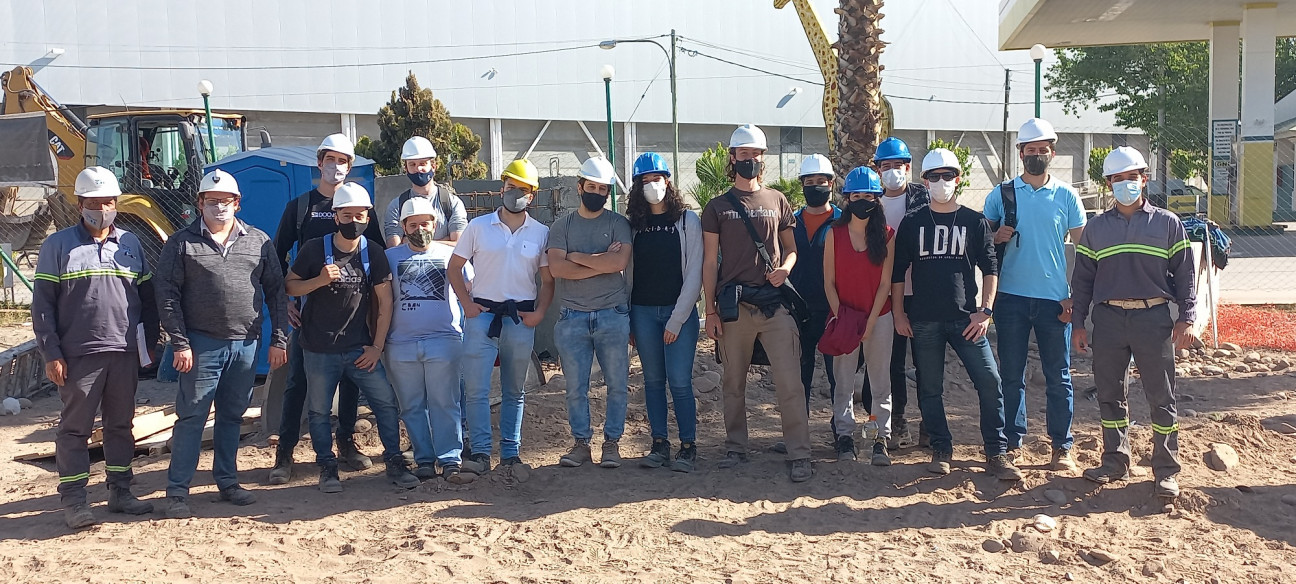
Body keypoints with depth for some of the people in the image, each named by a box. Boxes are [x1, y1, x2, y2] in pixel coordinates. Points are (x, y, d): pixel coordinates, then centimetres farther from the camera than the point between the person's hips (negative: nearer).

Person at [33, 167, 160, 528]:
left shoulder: (130, 244, 10)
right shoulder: (58, 246, -1)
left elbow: (147, 298, 15)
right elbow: (42, 304, -3)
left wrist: (149, 342, 11)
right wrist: (50, 353, -8)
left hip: (125, 353, 4)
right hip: (78, 355, -4)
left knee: (121, 424, 12)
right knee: (75, 428, 2)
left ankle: (120, 492, 22)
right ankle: (73, 500, 10)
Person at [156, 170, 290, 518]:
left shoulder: (259, 241, 9)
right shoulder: (182, 243, 1)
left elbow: (276, 292, 10)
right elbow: (167, 295, -3)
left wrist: (279, 339, 4)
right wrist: (179, 343, -10)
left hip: (246, 345, 3)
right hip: (202, 344, -3)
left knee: (232, 416, 13)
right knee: (192, 417, 0)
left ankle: (227, 482, 25)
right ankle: (177, 491, 8)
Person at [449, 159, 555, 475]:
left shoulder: (541, 233, 5)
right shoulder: (478, 226, 3)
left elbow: (548, 280, 8)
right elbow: (454, 267, 7)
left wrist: (539, 313, -4)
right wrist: (467, 303, -3)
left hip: (521, 317, 1)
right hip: (482, 313, -1)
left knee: (515, 390, 9)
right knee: (476, 387, -7)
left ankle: (510, 453, 17)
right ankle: (480, 453, -2)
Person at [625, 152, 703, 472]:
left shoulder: (687, 220, -1)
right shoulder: (633, 224, 8)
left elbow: (694, 273, -5)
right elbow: (628, 272, 10)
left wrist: (677, 319, -10)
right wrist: (627, 320, 4)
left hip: (679, 312, -3)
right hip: (643, 312, 3)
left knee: (680, 382, -6)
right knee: (653, 381, 7)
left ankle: (688, 447, 3)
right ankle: (660, 446, 15)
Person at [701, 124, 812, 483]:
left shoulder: (777, 201, 11)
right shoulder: (718, 207, 8)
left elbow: (791, 248, 16)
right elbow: (710, 262, 6)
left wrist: (785, 268, -8)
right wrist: (709, 311, 0)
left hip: (774, 301, 0)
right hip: (733, 304, 0)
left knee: (789, 382, -7)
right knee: (733, 383, 9)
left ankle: (799, 454, -3)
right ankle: (735, 448, 22)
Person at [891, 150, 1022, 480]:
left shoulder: (975, 222, 7)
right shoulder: (912, 223, 8)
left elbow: (990, 269, 6)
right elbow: (898, 272, 10)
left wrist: (985, 310, -4)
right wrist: (898, 313, 4)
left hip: (966, 318, -1)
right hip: (924, 320, 1)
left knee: (989, 381, -9)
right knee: (930, 389, 5)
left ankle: (996, 454, -1)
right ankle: (941, 450, 18)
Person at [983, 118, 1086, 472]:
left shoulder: (1066, 196, 4)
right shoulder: (1001, 194, 5)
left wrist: (1075, 296, -4)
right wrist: (996, 238, -13)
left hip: (1054, 299, 0)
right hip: (1011, 297, 1)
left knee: (1058, 376, 4)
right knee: (1012, 375, 6)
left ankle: (1062, 446, 12)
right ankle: (1013, 443, 15)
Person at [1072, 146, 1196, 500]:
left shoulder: (1167, 224, 5)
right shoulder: (1096, 229, 10)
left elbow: (1185, 274, 5)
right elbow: (1083, 279, 12)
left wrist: (1186, 318, -3)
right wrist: (1078, 323, 7)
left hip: (1153, 317, -2)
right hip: (1108, 318, 2)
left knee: (1161, 397, 1)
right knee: (1110, 395, 7)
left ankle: (1166, 471, 9)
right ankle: (1115, 463, 19)